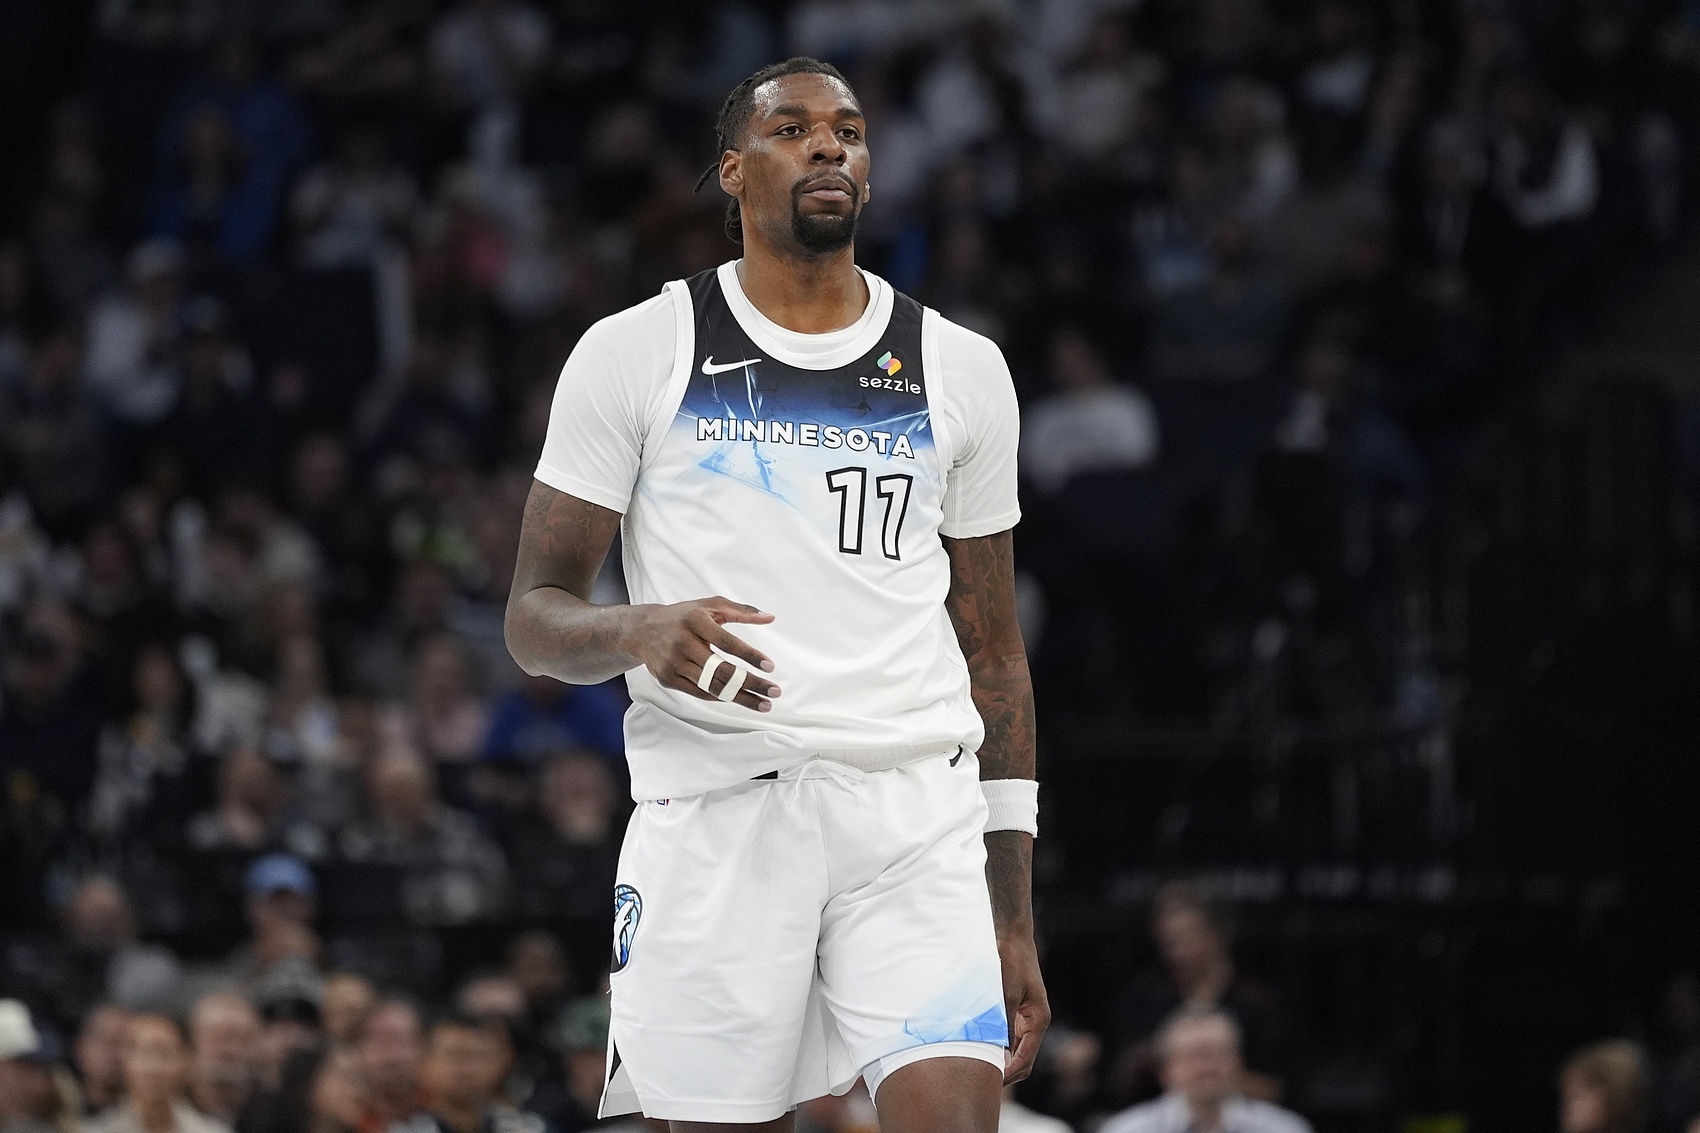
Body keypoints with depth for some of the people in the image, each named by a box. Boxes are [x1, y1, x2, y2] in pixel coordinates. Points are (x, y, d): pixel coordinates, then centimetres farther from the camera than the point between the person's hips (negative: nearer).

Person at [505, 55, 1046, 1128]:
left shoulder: (961, 371, 13)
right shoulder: (634, 354, 6)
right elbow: (535, 616, 5)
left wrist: (1014, 921, 12)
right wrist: (640, 632, -19)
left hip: (918, 809, 1)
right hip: (714, 811, -1)